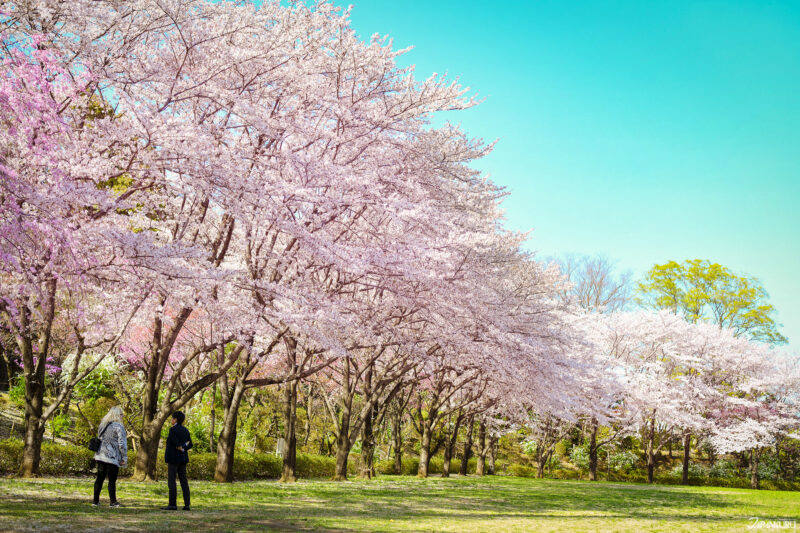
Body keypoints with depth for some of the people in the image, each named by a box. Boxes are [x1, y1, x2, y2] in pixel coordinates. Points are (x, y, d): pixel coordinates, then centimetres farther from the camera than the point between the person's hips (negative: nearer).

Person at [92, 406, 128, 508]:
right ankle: (113, 502, 4)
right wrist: (124, 458, -6)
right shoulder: (118, 426, -12)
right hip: (112, 457, -7)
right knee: (112, 480, -1)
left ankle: (95, 500, 16)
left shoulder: (102, 425, 12)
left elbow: (100, 439, 19)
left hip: (100, 456, 7)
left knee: (100, 478, 12)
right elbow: (122, 444, -13)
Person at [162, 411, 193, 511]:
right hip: (183, 458, 7)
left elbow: (176, 443, -17)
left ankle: (173, 504, -5)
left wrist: (181, 449, 0)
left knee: (171, 481, -3)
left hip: (173, 458, -7)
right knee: (183, 481, 6)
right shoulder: (185, 430, 11)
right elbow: (190, 445, 9)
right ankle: (187, 505, 3)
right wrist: (184, 447, -3)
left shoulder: (173, 429, -11)